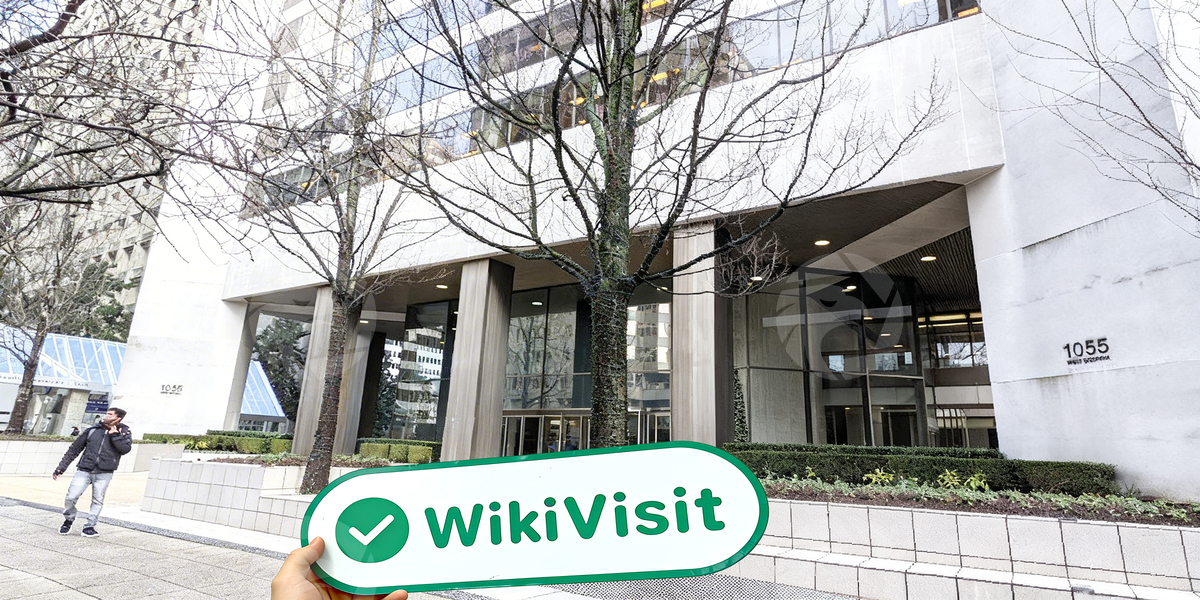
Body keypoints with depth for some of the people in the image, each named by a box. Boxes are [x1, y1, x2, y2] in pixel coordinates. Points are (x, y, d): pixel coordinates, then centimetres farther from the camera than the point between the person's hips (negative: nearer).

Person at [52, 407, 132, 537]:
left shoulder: (124, 431, 4)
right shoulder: (92, 430, 8)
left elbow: (125, 449, -12)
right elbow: (74, 449, 15)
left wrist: (114, 434, -12)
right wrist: (61, 468, 13)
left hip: (104, 474, -2)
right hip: (84, 471, 2)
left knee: (97, 501, 2)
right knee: (70, 498, -3)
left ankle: (89, 526, 16)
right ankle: (69, 519, 24)